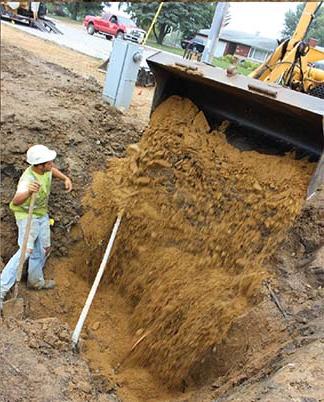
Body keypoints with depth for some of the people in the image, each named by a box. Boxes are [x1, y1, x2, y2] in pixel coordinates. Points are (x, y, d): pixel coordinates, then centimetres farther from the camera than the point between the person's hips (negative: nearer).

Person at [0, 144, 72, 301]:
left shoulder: (45, 169, -13)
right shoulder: (28, 179, -35)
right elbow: (16, 201, -53)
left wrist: (65, 178, 1)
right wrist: (28, 192, -73)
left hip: (42, 214, 8)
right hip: (27, 216, -8)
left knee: (43, 249, 17)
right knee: (27, 250, -20)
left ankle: (36, 281, 38)